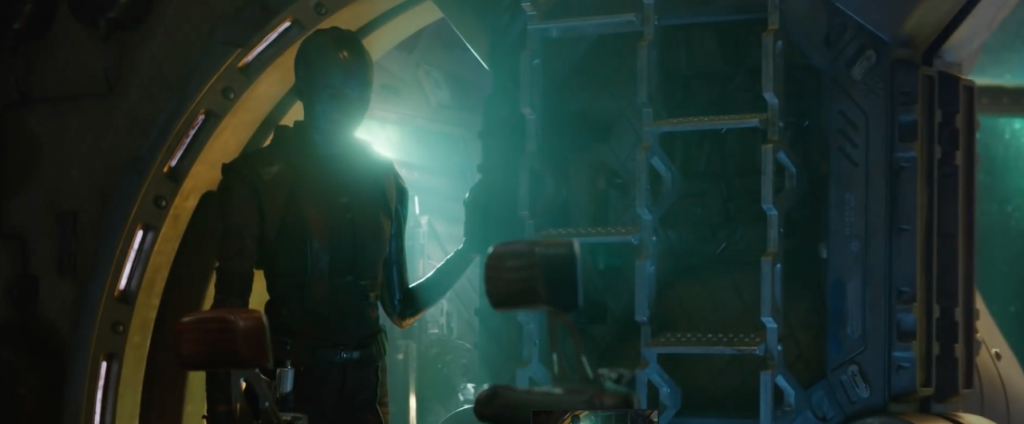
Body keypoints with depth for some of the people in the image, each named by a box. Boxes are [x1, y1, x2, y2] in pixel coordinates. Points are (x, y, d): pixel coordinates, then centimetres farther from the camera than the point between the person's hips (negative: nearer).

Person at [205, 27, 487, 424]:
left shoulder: (384, 180, 7)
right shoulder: (258, 177, -6)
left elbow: (400, 307, 10)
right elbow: (230, 303, -10)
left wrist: (470, 246, 1)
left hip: (364, 380, 4)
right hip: (286, 381, -4)